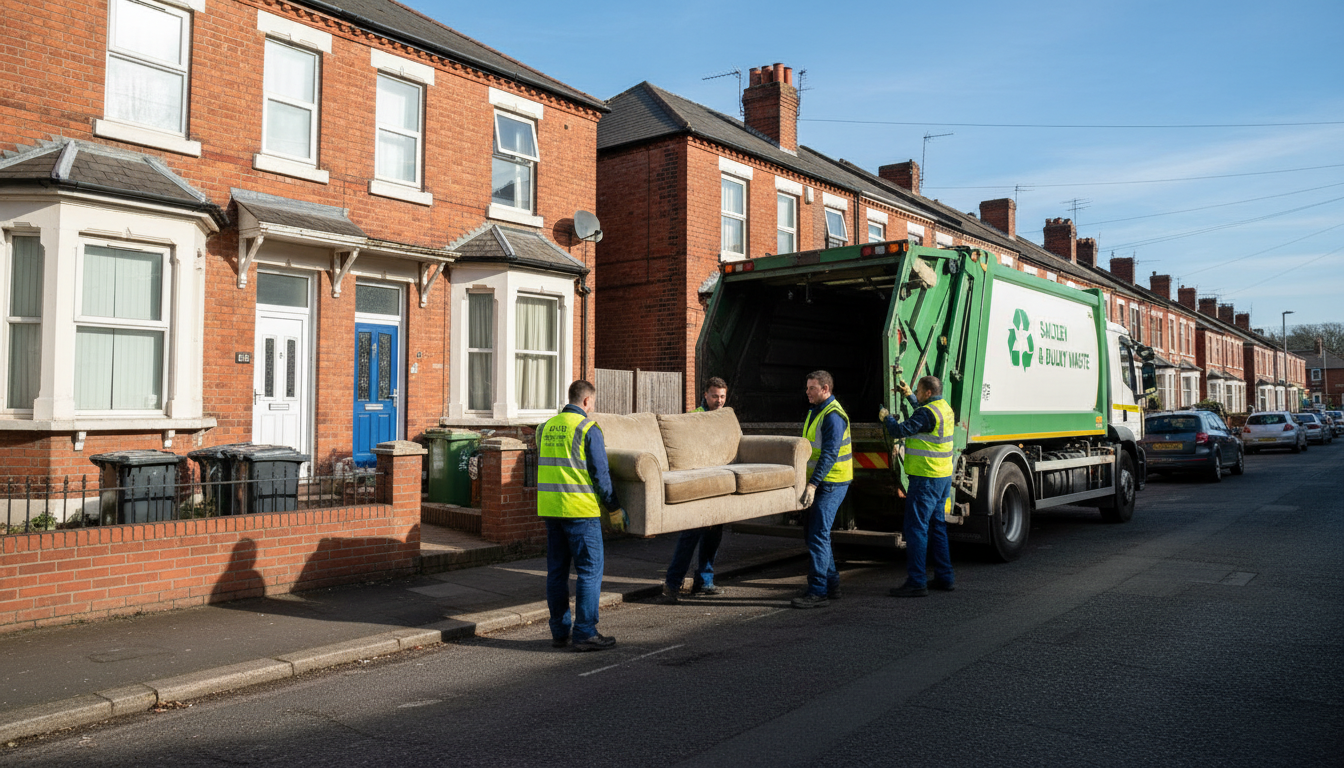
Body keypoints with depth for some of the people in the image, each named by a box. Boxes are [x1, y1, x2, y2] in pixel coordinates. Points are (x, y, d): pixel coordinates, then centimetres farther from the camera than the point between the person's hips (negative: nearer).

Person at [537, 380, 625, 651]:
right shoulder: (588, 428, -8)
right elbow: (600, 473, -10)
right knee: (590, 571, 0)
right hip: (580, 509, -7)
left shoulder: (546, 427, 12)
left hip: (549, 508, 7)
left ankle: (559, 631, 18)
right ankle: (585, 633, 1)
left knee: (556, 571, 12)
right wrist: (614, 508, -1)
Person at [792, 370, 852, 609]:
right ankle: (831, 584, 22)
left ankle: (818, 591, -8)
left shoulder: (833, 416, -16)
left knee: (818, 534, -12)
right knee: (812, 533, 13)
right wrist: (806, 482, 21)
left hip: (831, 484, -10)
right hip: (817, 482, 10)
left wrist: (813, 484, -31)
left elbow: (829, 454, -25)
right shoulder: (815, 411, 15)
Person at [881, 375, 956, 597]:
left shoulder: (927, 412, -17)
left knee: (916, 528, -7)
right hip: (943, 477, 10)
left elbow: (899, 431, -18)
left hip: (926, 478, -10)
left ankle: (916, 582, -6)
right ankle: (944, 578, 22)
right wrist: (909, 395, 38)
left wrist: (886, 417, 0)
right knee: (937, 526, 16)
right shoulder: (945, 408, 13)